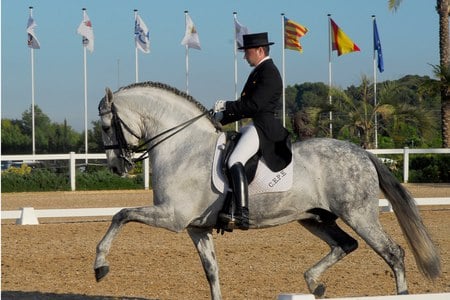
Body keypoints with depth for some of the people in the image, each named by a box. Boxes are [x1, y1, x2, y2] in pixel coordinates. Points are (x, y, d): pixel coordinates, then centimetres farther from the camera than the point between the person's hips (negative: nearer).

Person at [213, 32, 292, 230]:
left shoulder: (269, 73, -12)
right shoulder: (258, 72, 20)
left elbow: (254, 105, -20)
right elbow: (245, 105, 23)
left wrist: (226, 106, -12)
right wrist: (222, 119, 16)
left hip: (263, 127, -12)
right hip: (255, 126, 12)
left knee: (235, 162, -28)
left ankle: (242, 215, -38)